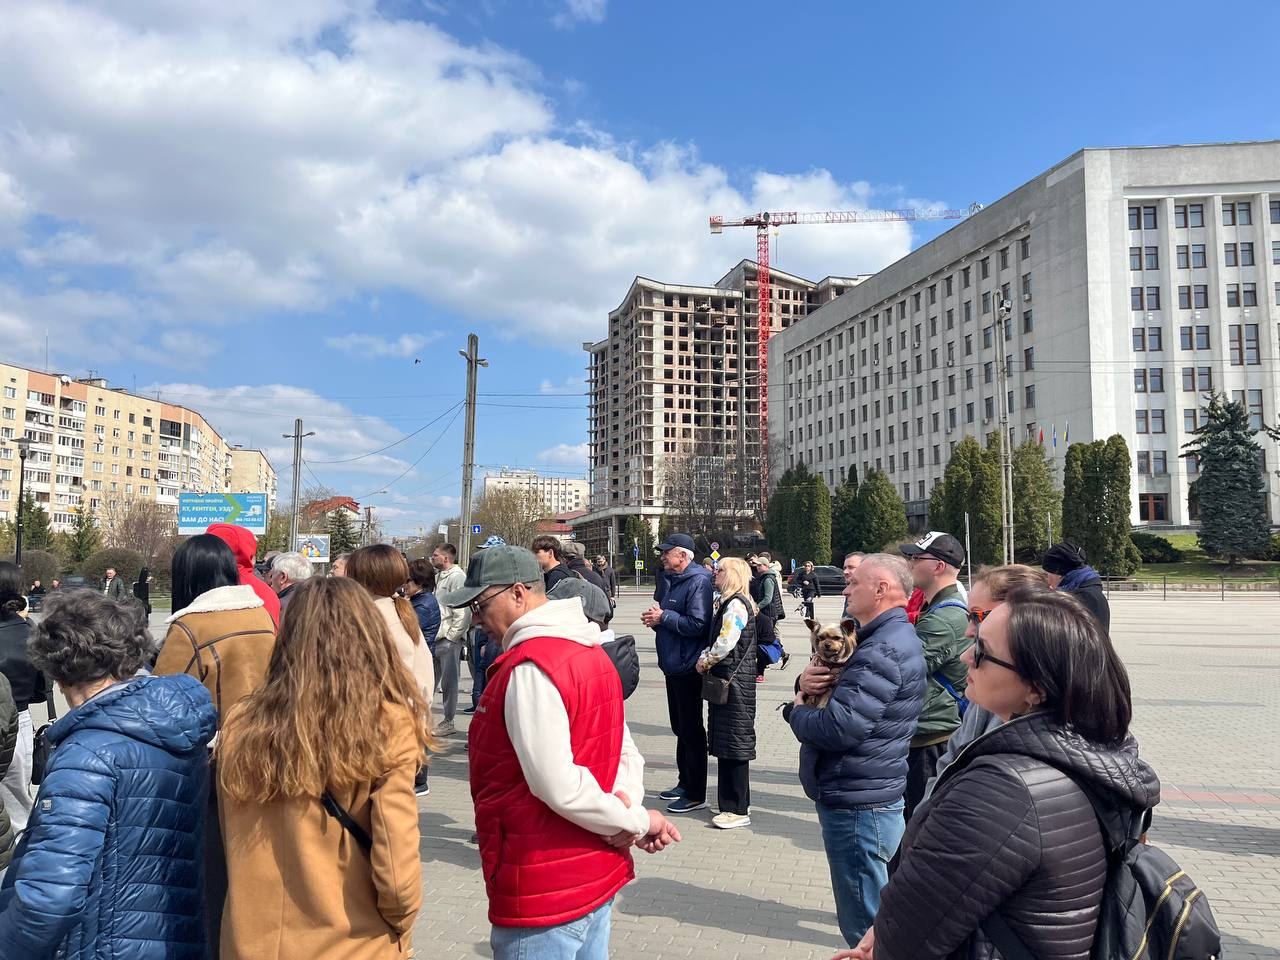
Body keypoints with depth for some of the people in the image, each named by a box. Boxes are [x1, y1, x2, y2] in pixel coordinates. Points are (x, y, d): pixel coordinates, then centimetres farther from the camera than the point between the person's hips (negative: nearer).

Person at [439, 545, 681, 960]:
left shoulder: (528, 668, -22)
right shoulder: (590, 650, 7)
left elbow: (559, 788, -26)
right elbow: (625, 752, 8)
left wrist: (637, 821, -13)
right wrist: (626, 799, -10)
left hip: (544, 891, -9)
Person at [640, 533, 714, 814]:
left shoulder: (698, 582, -17)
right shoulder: (672, 581, 13)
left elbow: (697, 624, -26)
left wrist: (663, 617, -18)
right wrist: (655, 620, 2)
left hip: (688, 668, -10)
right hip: (673, 665, 10)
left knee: (691, 730, -1)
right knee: (680, 727, 18)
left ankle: (695, 795, 8)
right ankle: (684, 783, 31)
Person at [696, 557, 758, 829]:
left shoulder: (736, 604, -15)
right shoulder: (727, 603, 16)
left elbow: (726, 643, -21)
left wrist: (705, 662, -7)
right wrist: (705, 657, 6)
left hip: (734, 681, -10)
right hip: (725, 680, 10)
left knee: (735, 745, -3)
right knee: (726, 745, 14)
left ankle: (739, 810, 5)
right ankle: (732, 803, 24)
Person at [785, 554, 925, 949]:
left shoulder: (883, 650, -22)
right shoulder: (886, 637, 13)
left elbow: (840, 728, -30)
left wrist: (796, 711, -10)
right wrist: (808, 682, -8)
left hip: (857, 805, -11)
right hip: (866, 796, 11)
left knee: (864, 925, 2)